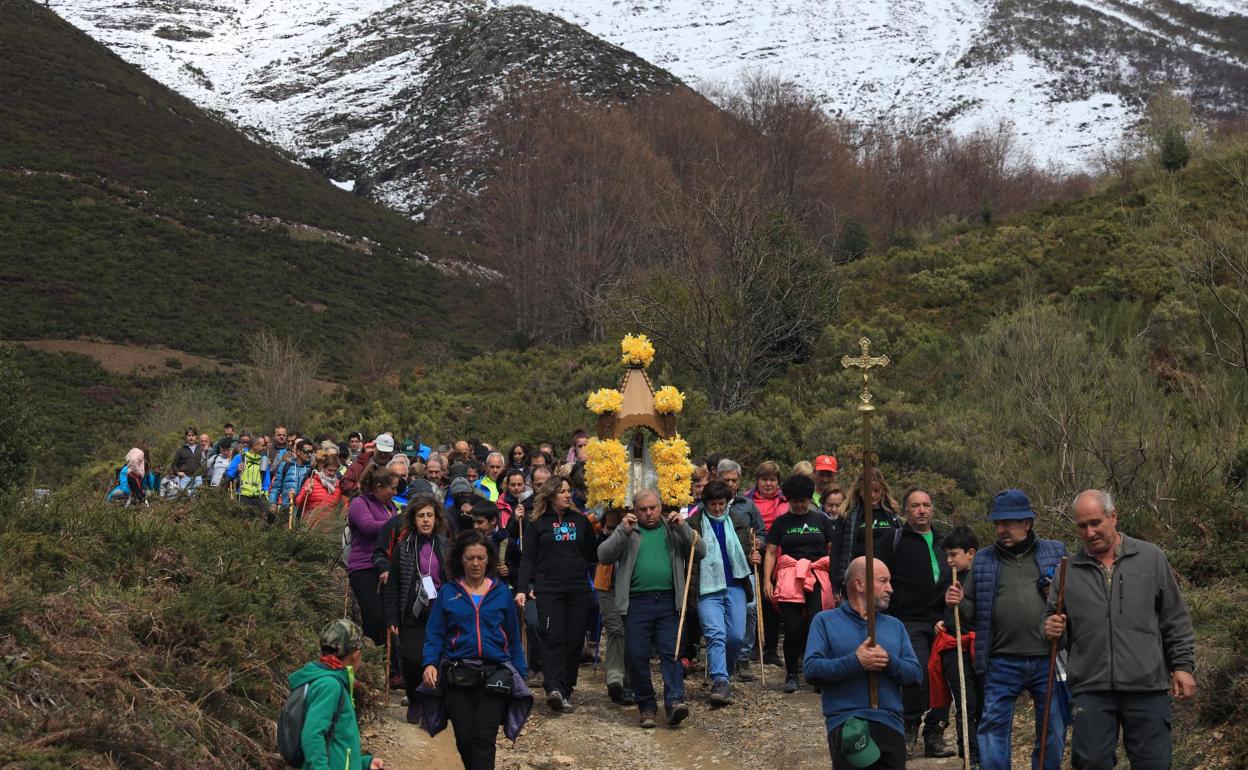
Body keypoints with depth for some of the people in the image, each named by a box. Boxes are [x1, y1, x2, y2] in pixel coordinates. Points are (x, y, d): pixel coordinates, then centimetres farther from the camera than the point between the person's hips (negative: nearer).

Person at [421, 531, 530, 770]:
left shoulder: (501, 592, 8)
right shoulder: (447, 593, 7)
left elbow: (513, 638, 12)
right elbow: (434, 634, 4)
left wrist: (521, 675, 8)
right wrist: (430, 663, -13)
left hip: (494, 675, -1)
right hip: (458, 676, 1)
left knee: (483, 739, -12)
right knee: (464, 740, 3)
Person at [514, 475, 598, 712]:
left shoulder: (580, 520, 12)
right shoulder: (537, 522, 5)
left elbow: (592, 555, 18)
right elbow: (528, 558, 2)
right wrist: (521, 589, -6)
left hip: (578, 590, 3)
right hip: (549, 589, -3)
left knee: (575, 641, 2)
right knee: (553, 639, -15)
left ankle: (566, 690, 12)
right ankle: (555, 689, -26)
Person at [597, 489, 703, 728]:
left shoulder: (673, 529, 16)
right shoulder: (627, 531, 13)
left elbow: (700, 552, 7)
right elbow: (604, 556, 0)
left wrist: (683, 528, -6)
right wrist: (623, 531, -11)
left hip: (668, 603, 0)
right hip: (636, 603, 0)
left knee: (671, 653, -9)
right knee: (636, 656, -1)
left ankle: (674, 701, -16)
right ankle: (646, 706, 9)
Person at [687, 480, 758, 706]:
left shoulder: (739, 521, 11)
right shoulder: (694, 523, 1)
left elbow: (747, 552, 21)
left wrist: (752, 559, 0)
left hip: (735, 587, 3)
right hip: (707, 588, -3)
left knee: (736, 636, 0)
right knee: (715, 634, -15)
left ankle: (725, 673, 24)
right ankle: (720, 682, -19)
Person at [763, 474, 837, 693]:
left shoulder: (821, 520, 13)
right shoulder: (781, 522, 11)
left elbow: (832, 551, 13)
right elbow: (770, 553, 8)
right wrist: (767, 580, -4)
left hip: (817, 578, 0)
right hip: (788, 579, 0)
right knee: (793, 629, -6)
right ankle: (791, 674, 11)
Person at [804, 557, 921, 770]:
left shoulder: (895, 626, 21)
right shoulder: (825, 621, 9)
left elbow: (915, 674, 11)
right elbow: (810, 669, -5)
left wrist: (890, 661, -9)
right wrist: (855, 662, -15)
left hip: (890, 723, 4)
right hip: (845, 725, -4)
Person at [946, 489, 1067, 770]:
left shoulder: (1056, 553, 9)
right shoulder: (984, 560, 11)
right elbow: (973, 609, 14)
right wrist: (958, 603, -7)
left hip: (1047, 660, 0)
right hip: (1002, 662, 0)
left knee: (1053, 731, 8)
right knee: (992, 728, -1)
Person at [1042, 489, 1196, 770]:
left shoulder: (1151, 558, 7)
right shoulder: (1069, 572, 9)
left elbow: (1176, 620, 9)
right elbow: (1052, 622, 16)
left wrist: (1183, 665, 3)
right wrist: (1051, 630, -6)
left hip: (1147, 687, -1)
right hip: (1091, 690, 1)